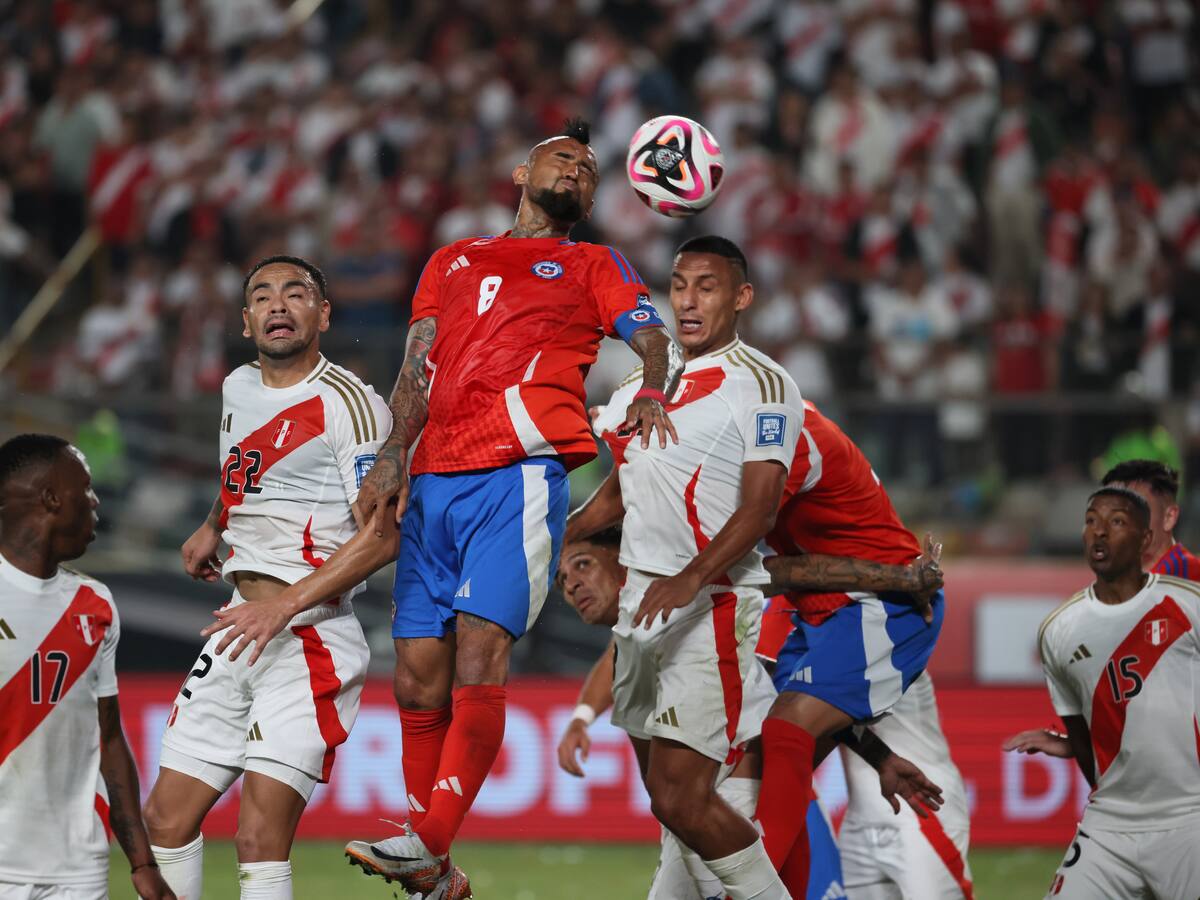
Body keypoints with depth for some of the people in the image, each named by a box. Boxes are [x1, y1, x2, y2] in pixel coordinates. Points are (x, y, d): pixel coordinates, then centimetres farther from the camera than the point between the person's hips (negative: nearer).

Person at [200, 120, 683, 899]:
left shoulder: (593, 266, 19)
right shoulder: (453, 261, 28)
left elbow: (658, 339, 5)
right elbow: (418, 368, 18)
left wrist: (651, 393, -18)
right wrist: (393, 457, 3)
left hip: (522, 475, -4)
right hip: (434, 481, 4)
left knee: (479, 653, -20)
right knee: (419, 676, -3)